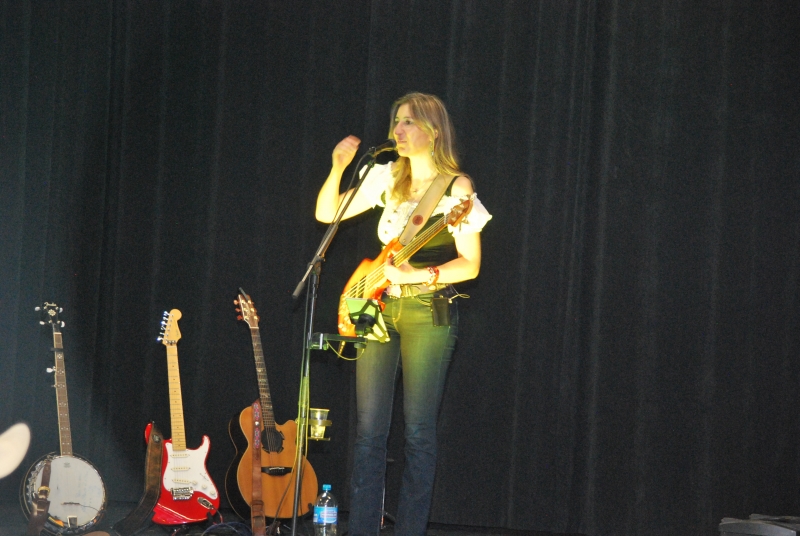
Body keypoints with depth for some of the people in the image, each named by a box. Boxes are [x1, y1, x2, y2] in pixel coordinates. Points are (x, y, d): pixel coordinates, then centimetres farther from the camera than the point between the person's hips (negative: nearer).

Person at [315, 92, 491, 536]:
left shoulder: (456, 188, -6)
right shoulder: (387, 178, 10)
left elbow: (470, 265, -8)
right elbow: (326, 214, 10)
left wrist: (417, 275, -20)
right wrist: (338, 168, -5)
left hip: (429, 310, -5)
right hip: (377, 306, 5)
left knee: (418, 432, -2)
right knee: (369, 429, 3)